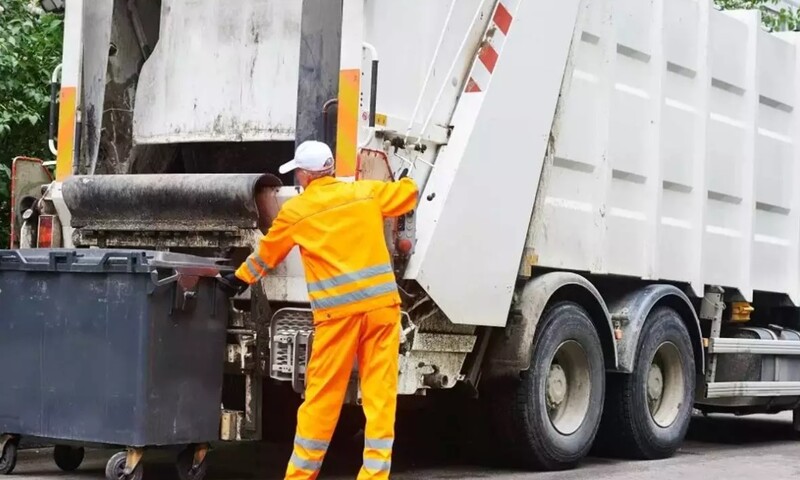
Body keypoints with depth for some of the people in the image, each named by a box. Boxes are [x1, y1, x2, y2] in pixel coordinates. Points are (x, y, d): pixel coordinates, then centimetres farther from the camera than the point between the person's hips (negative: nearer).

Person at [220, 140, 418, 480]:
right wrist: (406, 183, 47)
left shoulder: (295, 210, 6)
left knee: (322, 396, 7)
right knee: (380, 394, 3)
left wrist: (241, 277, 39)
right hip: (381, 303, 2)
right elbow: (408, 194, 23)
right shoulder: (365, 192, 8)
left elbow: (267, 254, 21)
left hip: (337, 310, -2)